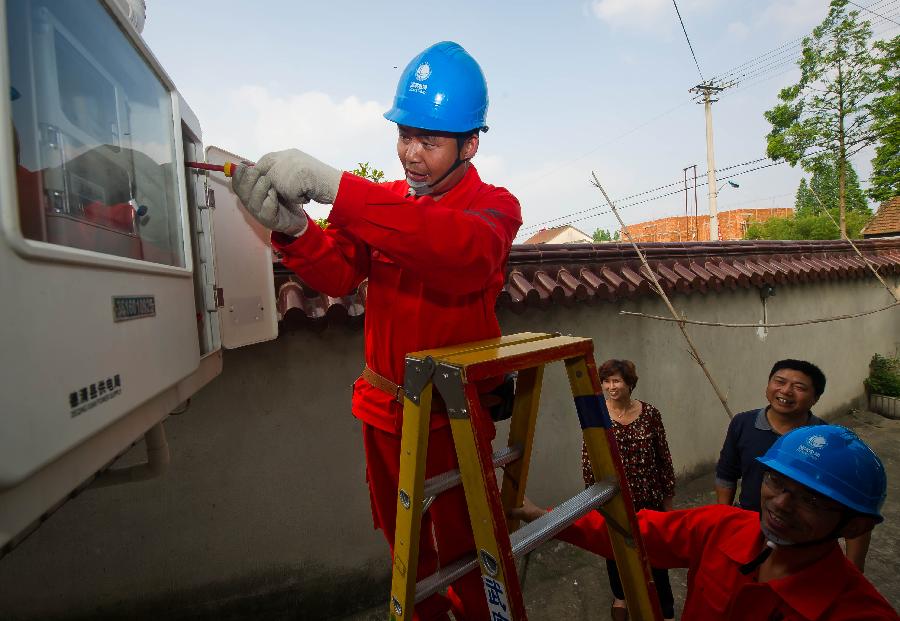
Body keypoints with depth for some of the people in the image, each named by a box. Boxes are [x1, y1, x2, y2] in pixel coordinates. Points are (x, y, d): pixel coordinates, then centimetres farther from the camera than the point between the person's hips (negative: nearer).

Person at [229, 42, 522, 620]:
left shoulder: (494, 205, -10)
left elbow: (465, 247, -33)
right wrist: (291, 223, -28)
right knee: (402, 537, 23)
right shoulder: (382, 201, 3)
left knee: (462, 547, 12)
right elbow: (339, 273, -7)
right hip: (384, 402, 5)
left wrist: (331, 185, -40)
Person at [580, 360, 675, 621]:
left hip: (649, 499, 0)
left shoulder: (649, 413, -9)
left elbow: (664, 457, 0)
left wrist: (668, 497, 4)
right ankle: (620, 596, 47)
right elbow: (587, 461, -5)